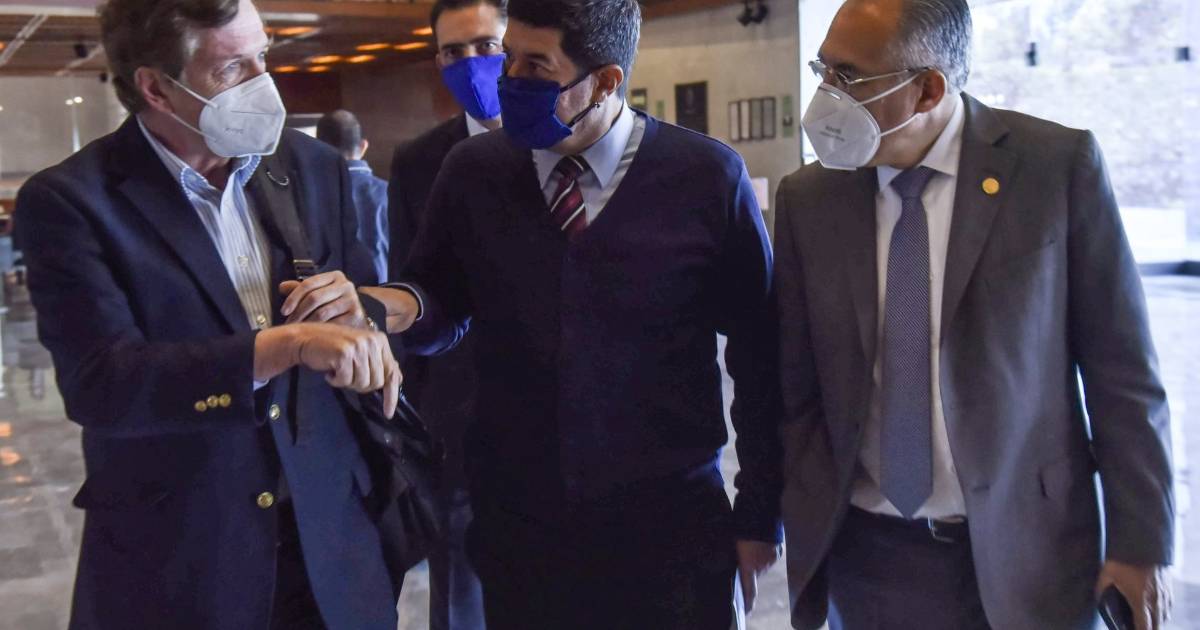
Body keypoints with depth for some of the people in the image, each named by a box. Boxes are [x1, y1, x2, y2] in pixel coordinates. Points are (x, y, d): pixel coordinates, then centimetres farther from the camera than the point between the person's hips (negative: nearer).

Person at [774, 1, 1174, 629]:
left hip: (1025, 551, -1)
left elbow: (1121, 371, -5)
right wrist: (806, 537, -1)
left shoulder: (1059, 165, -9)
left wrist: (1139, 540, -4)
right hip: (868, 554, 2)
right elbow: (796, 390, 2)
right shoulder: (806, 199, -3)